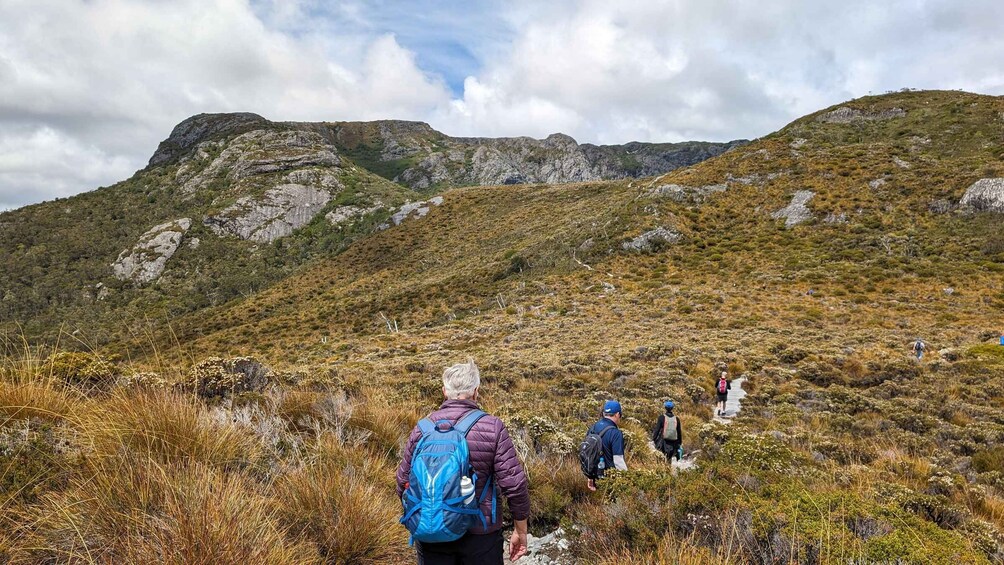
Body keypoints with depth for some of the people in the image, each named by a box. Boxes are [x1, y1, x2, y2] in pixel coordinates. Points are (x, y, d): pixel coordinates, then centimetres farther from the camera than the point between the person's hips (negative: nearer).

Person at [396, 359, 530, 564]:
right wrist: (520, 531, 0)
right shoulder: (492, 428, -12)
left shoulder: (423, 428, -3)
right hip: (479, 533, -2)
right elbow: (515, 485, -13)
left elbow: (403, 483, 5)